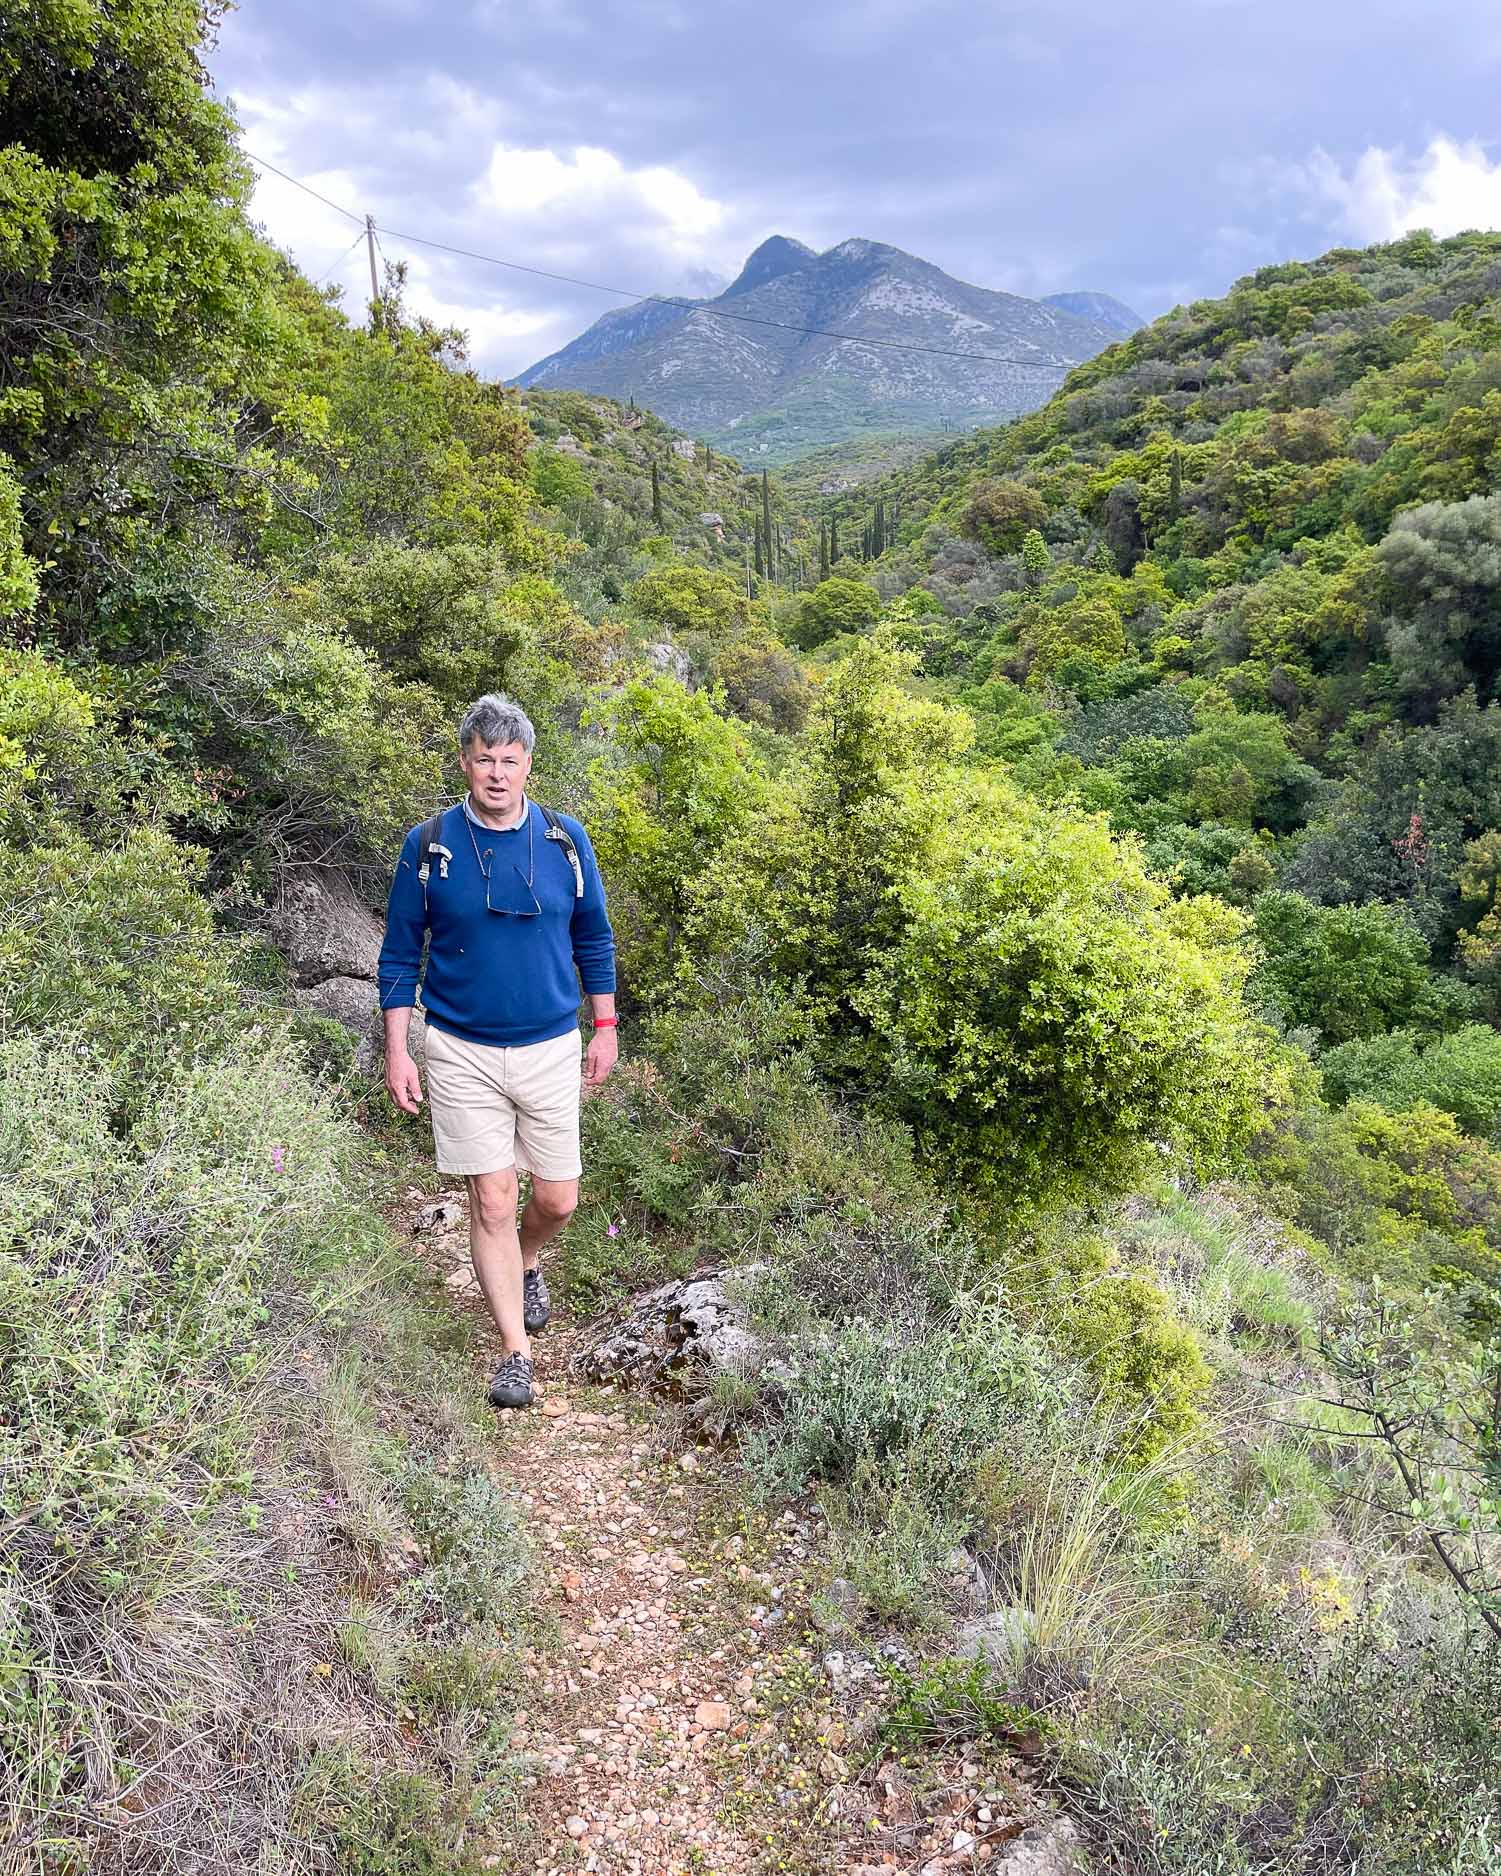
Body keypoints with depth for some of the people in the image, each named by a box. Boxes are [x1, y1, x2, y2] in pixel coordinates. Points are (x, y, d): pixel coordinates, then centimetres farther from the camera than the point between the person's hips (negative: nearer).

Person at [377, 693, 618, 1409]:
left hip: (552, 1048, 2)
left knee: (557, 1199, 8)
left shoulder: (565, 839, -2)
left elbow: (593, 939, 9)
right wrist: (396, 1051, -4)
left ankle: (528, 1264, 43)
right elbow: (400, 952, 1)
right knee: (492, 1200, -1)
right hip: (463, 1053, -1)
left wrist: (605, 1028, 8)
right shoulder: (428, 845, -6)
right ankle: (516, 1352, 12)